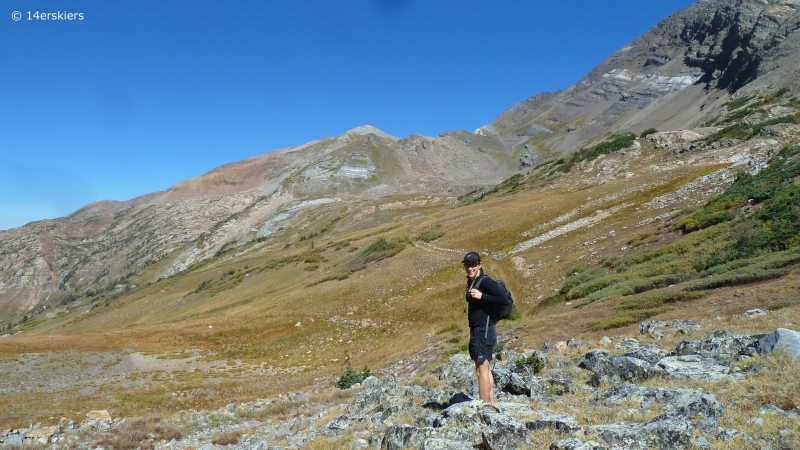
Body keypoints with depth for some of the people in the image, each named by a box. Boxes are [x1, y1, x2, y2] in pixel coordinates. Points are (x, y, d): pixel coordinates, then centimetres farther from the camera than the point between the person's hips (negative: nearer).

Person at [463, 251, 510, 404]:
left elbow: (504, 300, -23)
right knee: (485, 369, 14)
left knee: (482, 369, -7)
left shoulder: (485, 281, -14)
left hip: (484, 330, -10)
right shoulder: (471, 282, 13)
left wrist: (481, 296, -24)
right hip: (478, 330, 10)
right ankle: (491, 403, 21)